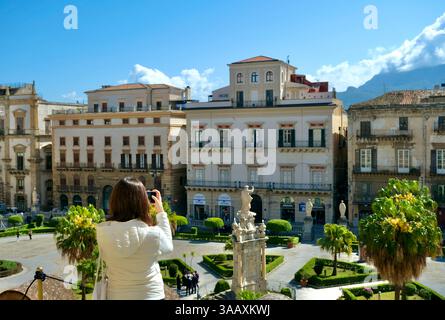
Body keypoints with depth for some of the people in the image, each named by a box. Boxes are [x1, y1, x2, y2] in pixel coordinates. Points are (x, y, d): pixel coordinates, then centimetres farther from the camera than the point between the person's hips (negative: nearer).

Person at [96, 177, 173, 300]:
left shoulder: (102, 231, -17)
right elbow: (168, 246, -1)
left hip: (115, 295, 3)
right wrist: (161, 212, 5)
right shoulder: (152, 234, -24)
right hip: (150, 295, -2)